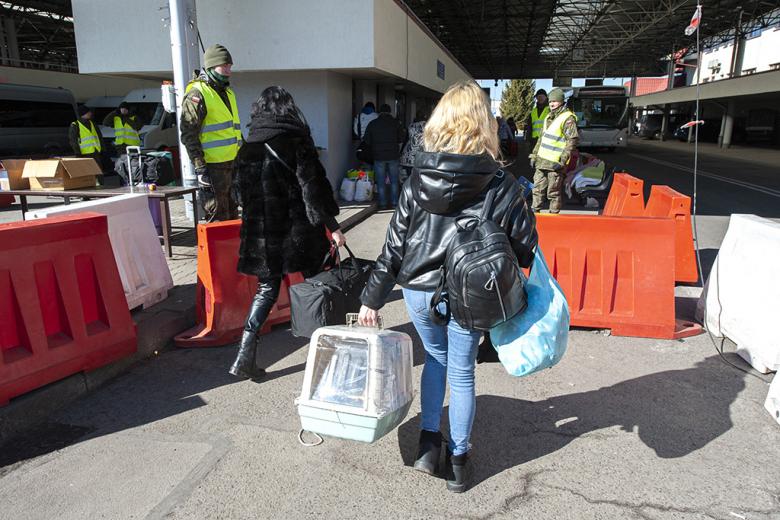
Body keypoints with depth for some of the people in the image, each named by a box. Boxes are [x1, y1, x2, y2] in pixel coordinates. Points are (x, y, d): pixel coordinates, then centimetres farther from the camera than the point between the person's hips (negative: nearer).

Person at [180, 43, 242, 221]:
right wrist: (200, 168, -20)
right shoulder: (197, 94, -9)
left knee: (232, 215, 16)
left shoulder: (228, 92, 19)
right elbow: (188, 135, -14)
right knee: (218, 219, -5)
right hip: (213, 166, -8)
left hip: (232, 163, 8)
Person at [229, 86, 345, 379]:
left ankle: (245, 357, 4)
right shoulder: (296, 143, -8)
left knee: (267, 289, 12)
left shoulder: (248, 148, 5)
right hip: (296, 231, -4)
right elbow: (312, 189, -14)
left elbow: (239, 192, 10)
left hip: (260, 233, 4)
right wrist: (332, 226, -11)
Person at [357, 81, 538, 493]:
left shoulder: (418, 180, -6)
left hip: (418, 291, 2)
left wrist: (372, 298, 4)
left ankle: (429, 443, 28)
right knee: (461, 373, 16)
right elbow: (525, 247, -5)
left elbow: (394, 246, -4)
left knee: (434, 358, 26)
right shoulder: (501, 186, -10)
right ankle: (458, 460, 30)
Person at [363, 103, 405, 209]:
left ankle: (383, 204, 5)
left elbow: (366, 141, 1)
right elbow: (401, 139, 1)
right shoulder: (395, 122, 0)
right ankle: (394, 202, 12)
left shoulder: (372, 124, 0)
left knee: (381, 182, 5)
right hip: (393, 156, 1)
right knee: (394, 180, 11)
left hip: (378, 156, -1)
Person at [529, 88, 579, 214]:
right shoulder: (548, 117, 17)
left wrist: (562, 160, -19)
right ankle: (534, 212, 22)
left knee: (554, 192, -1)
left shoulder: (567, 118, -9)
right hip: (541, 161, 8)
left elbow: (573, 140, -14)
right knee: (538, 189, 12)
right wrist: (534, 155, 19)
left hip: (555, 164, -8)